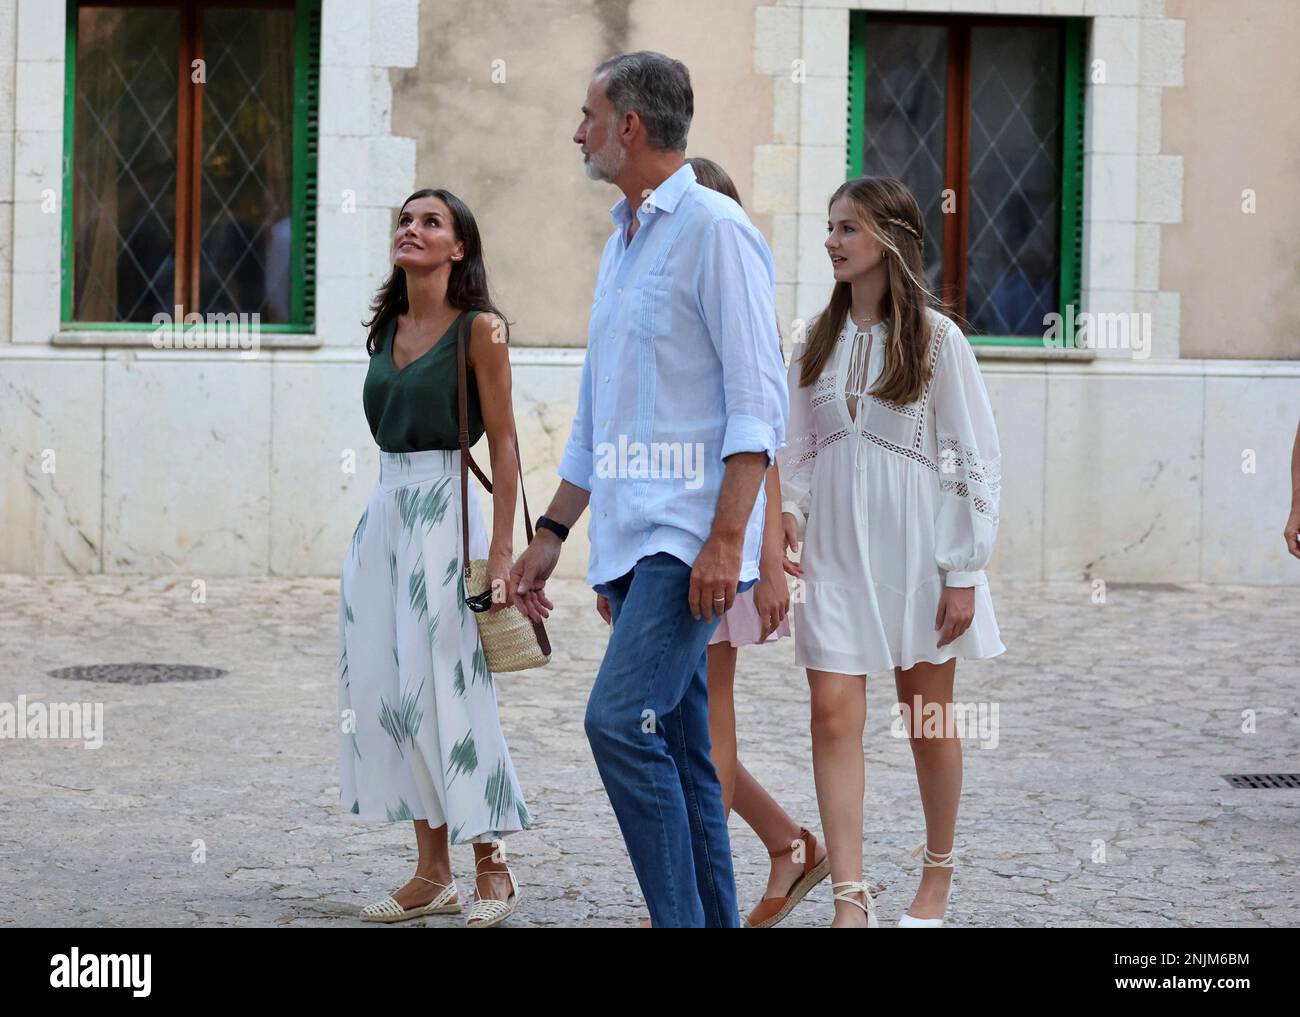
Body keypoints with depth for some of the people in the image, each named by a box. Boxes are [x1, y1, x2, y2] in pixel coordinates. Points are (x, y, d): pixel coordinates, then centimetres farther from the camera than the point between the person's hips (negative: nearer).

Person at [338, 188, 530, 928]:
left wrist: (502, 549, -15)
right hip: (385, 509, 7)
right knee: (381, 691, 4)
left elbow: (504, 444, -9)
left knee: (445, 686, -7)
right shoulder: (389, 327, 13)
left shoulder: (479, 329, -6)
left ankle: (492, 868, 5)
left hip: (444, 511, -7)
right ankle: (432, 875, 11)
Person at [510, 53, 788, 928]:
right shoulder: (623, 244, 20)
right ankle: (714, 920, 11)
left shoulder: (714, 229, -7)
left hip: (688, 536, -9)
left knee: (622, 719, -19)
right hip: (629, 538, 9)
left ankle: (680, 919, -14)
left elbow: (758, 399, -14)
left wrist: (726, 537, -21)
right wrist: (551, 534, 23)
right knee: (679, 749, 8)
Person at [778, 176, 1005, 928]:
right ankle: (851, 899, -7)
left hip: (916, 551, -3)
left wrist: (963, 573, -9)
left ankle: (937, 878, 27)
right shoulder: (819, 341, 8)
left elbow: (976, 458, -6)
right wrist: (789, 510, -5)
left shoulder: (936, 339, -6)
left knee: (928, 719, 9)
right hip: (835, 551, 3)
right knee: (834, 715, -8)